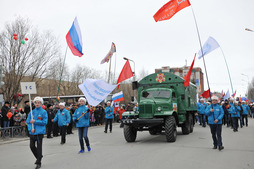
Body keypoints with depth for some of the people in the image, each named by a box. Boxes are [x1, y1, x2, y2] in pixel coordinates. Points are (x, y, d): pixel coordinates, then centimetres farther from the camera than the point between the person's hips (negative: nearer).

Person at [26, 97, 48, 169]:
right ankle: (38, 157, 34)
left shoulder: (43, 112, -4)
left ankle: (38, 163, 10)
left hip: (40, 132, -4)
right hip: (32, 132, 5)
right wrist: (31, 128, -10)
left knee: (39, 147, -1)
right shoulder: (32, 112, 8)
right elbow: (28, 121, 7)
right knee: (32, 146, 9)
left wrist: (35, 121, -16)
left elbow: (45, 122, -10)